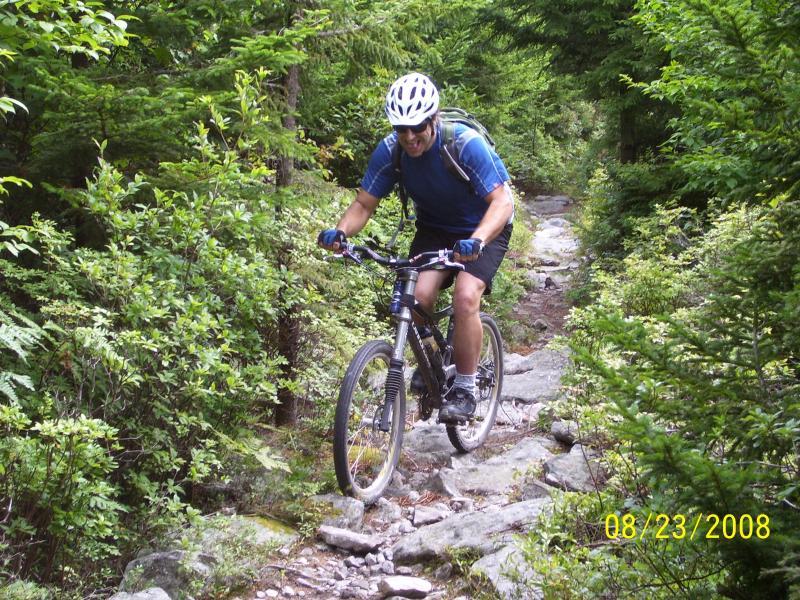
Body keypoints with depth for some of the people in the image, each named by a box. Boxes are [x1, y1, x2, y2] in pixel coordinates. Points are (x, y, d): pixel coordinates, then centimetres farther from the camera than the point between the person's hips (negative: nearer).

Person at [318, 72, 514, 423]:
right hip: (434, 228, 4)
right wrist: (340, 232, -33)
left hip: (483, 229, -4)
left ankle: (465, 388, -10)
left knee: (465, 296, -27)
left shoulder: (466, 144, -30)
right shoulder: (389, 151, -18)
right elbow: (364, 203, -11)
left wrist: (476, 240, -53)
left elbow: (502, 201, -34)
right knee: (418, 294, -21)